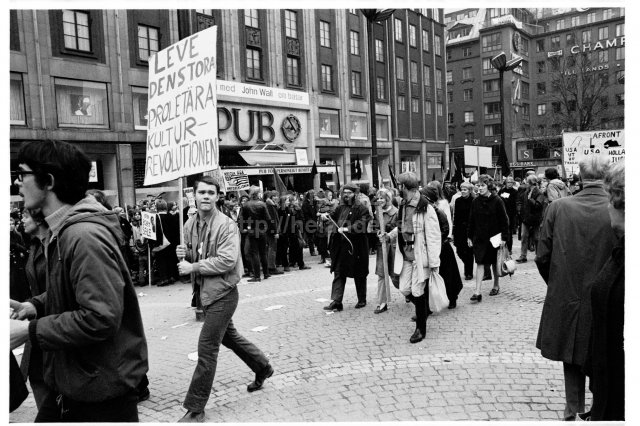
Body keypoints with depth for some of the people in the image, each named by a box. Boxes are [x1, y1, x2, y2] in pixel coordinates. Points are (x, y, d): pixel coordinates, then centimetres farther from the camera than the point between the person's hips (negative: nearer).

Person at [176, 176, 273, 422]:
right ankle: (263, 368, 46)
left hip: (222, 292, -8)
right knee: (229, 336, 24)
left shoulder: (226, 225, -18)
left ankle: (195, 409, 9)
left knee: (207, 348, -4)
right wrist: (185, 253, -6)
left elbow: (227, 261, -26)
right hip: (205, 290, 8)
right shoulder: (190, 224, 4)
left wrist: (193, 267, -21)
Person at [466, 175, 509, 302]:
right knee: (479, 263, -4)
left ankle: (496, 286, 34)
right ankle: (478, 291, -6)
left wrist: (504, 237, -11)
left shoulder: (497, 201, -9)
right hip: (479, 238, 2)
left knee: (495, 263, 13)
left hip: (494, 237, -2)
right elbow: (471, 221, 7)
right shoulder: (475, 202, 1)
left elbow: (504, 221, -7)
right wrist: (469, 236, 5)